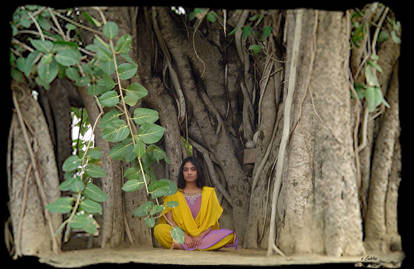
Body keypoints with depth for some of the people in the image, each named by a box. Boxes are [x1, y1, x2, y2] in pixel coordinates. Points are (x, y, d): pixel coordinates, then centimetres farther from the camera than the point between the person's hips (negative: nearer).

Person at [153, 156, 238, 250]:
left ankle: (180, 245, -33)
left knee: (229, 234, -27)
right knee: (159, 229, -30)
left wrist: (200, 236, -14)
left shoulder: (209, 192, 12)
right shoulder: (174, 194, 10)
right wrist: (184, 236, -17)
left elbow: (213, 221, 4)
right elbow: (169, 219, -1)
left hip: (204, 235, 2)